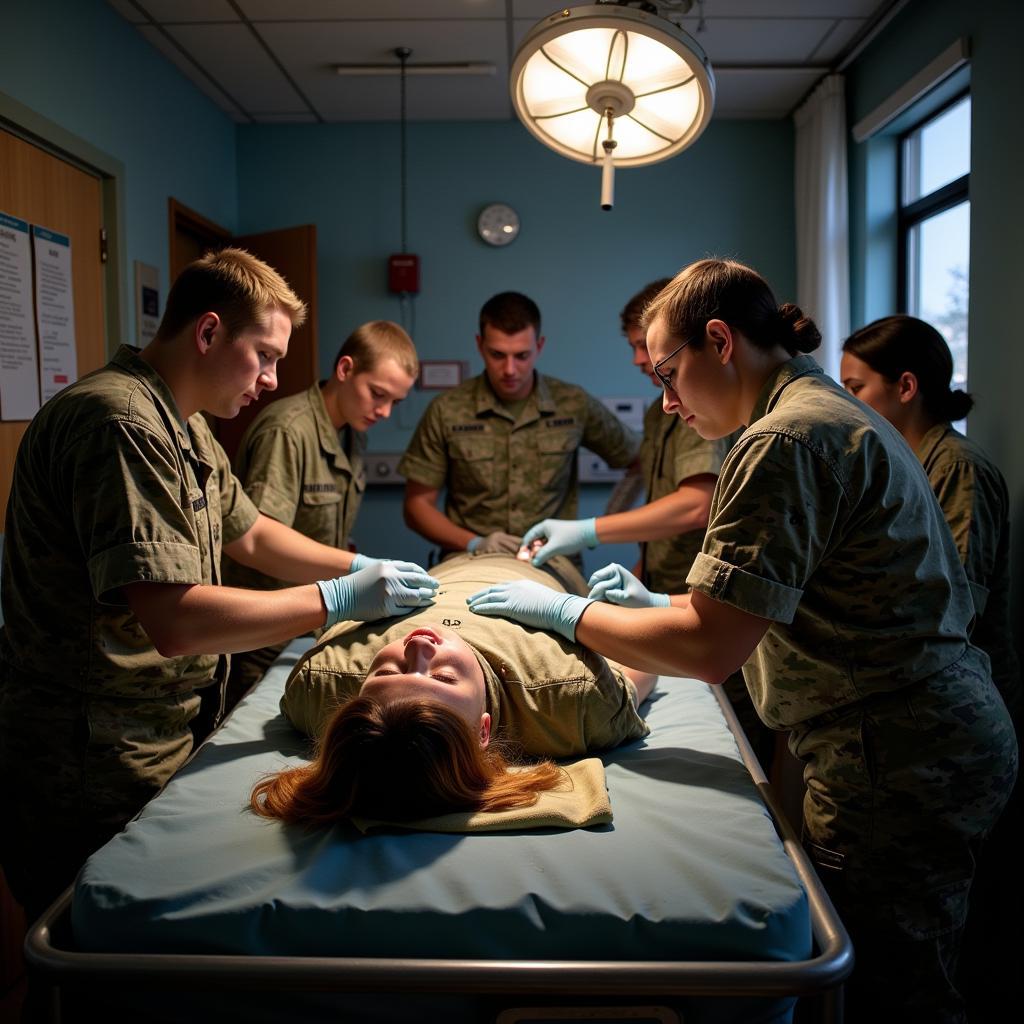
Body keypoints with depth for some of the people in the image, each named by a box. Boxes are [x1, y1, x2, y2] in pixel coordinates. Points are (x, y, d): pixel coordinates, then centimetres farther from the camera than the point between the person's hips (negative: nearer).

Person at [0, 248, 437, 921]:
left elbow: (249, 535, 21)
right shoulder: (122, 423, -23)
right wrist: (340, 599, -22)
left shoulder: (184, 427, 12)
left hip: (159, 739, 10)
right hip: (95, 770, -10)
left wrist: (364, 568, 9)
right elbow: (174, 622, -30)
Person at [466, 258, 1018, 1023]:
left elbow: (711, 651, -21)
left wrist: (563, 611, -10)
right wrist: (649, 601, 14)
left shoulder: (787, 440, -18)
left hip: (896, 766, -10)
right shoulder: (837, 412, 15)